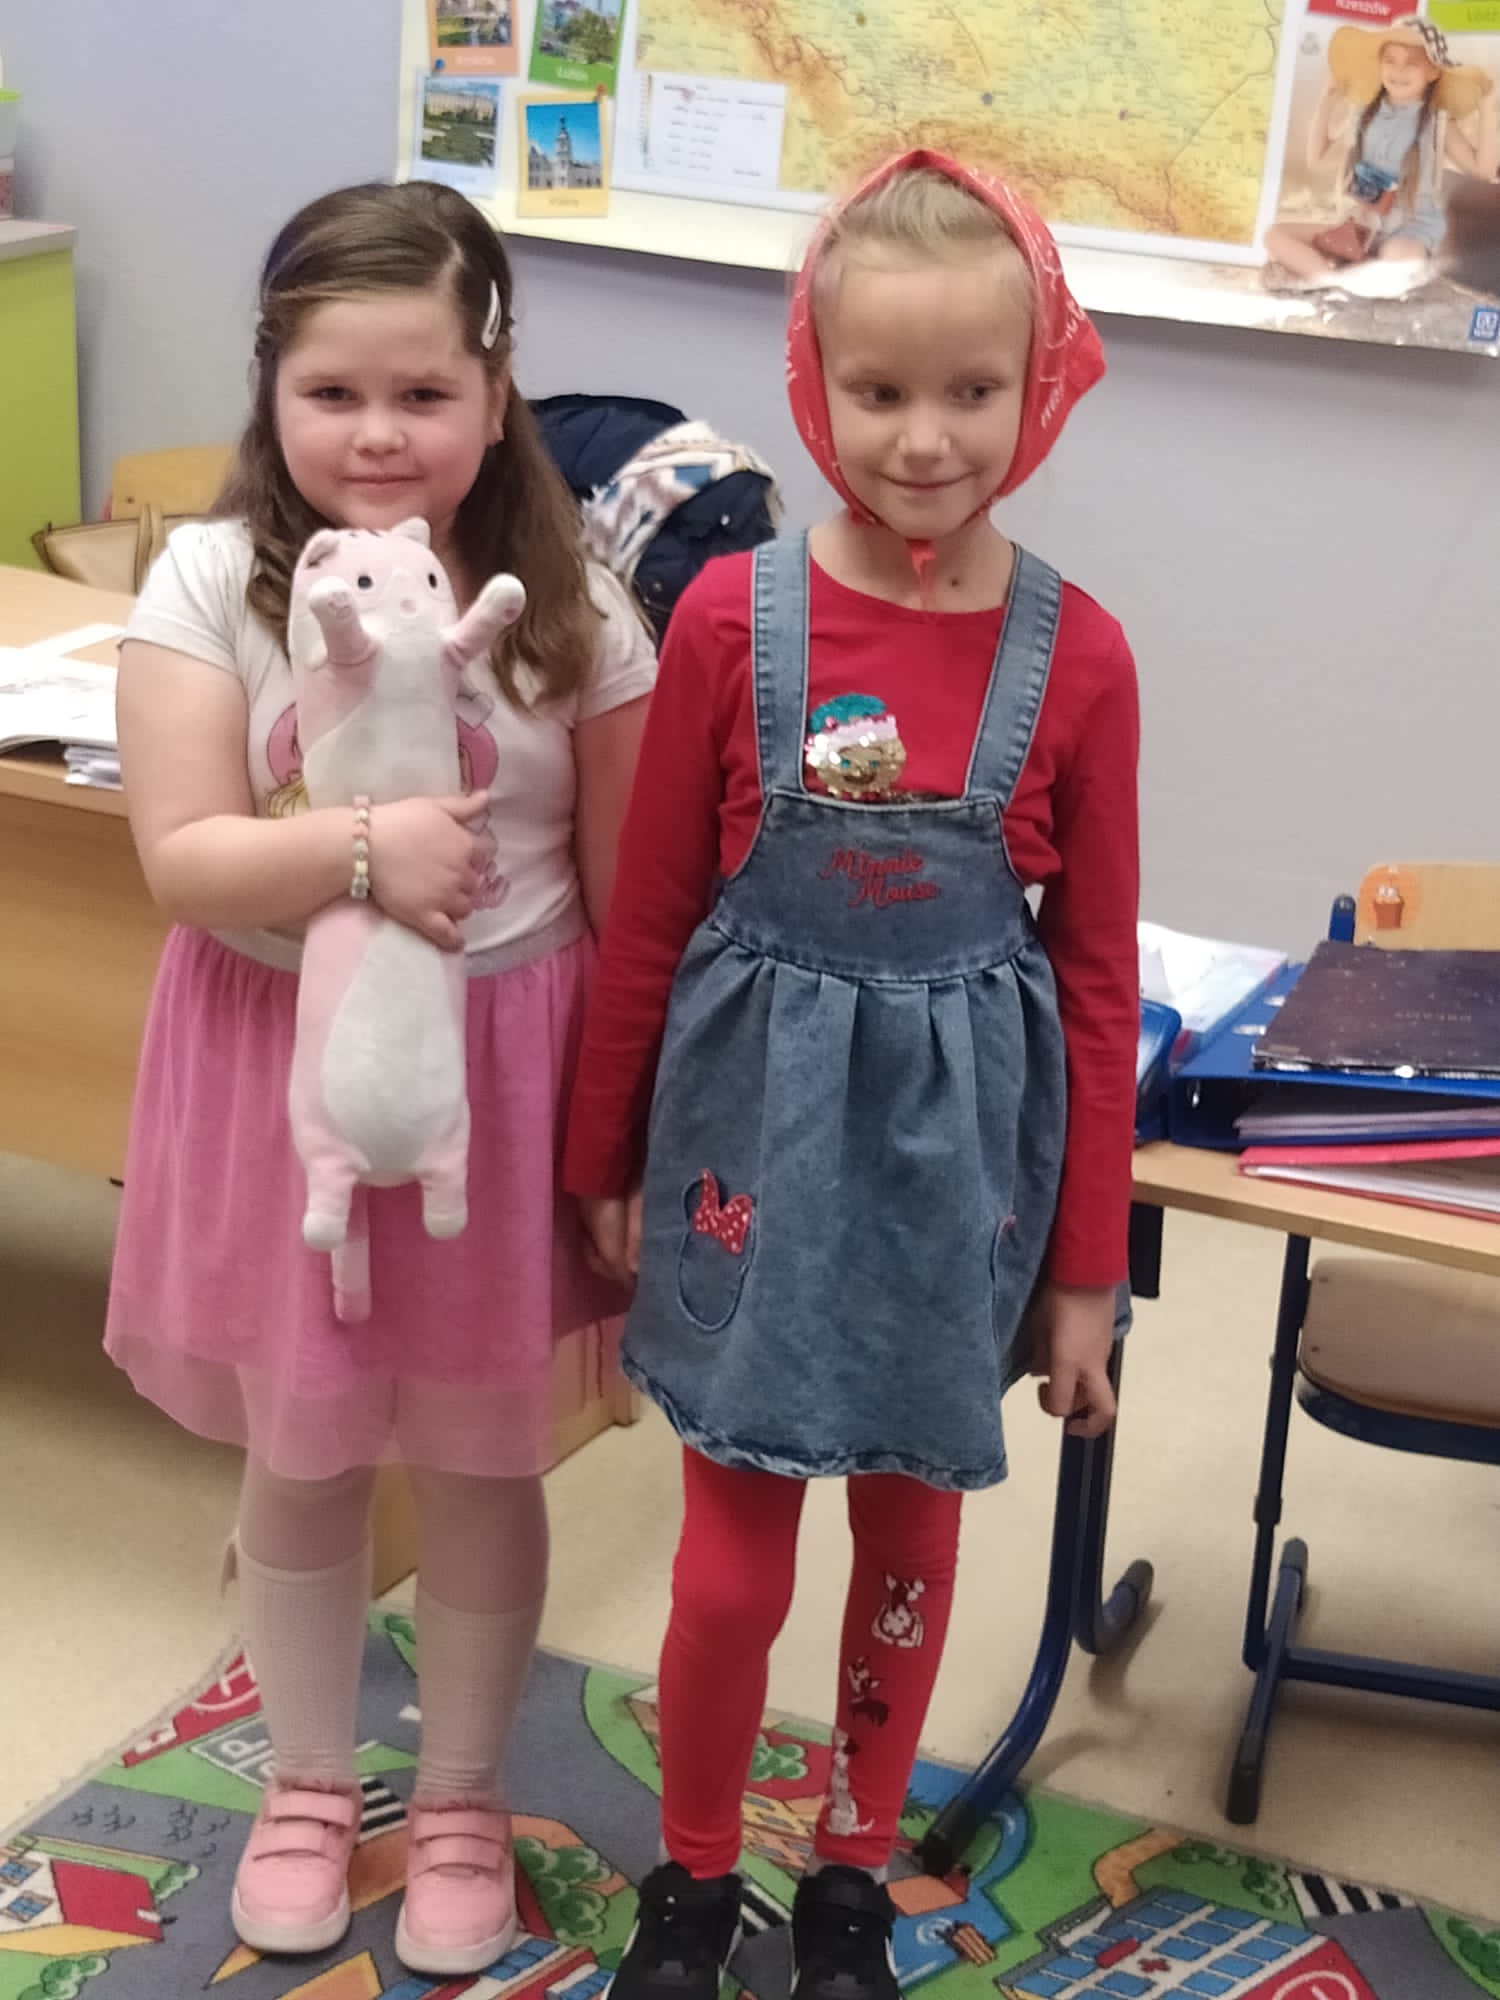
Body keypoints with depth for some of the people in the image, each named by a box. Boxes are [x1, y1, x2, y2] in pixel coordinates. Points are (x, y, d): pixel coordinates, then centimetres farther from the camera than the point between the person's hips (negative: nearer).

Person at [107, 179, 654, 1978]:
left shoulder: (569, 609, -9)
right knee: (299, 1459, 17)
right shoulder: (212, 584, -10)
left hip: (496, 1071, 0)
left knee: (477, 1464, 15)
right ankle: (308, 1786, 41)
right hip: (285, 1067, 1)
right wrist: (364, 849, -32)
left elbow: (628, 892, -3)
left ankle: (461, 1806, 38)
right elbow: (182, 861, -15)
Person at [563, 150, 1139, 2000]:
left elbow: (1097, 978, -2)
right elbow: (649, 920, 0)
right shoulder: (732, 618, -10)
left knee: (911, 1531, 16)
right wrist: (601, 1163, 7)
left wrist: (1085, 1267, 1)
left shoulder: (1075, 656, -8)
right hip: (762, 1115, -1)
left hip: (961, 1135, 1)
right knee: (734, 1555, 6)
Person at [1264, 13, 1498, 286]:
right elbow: (1317, 160, 16)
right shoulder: (1364, 115, 10)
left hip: (1411, 229, -5)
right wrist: (1327, 99, 12)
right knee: (1276, 234, -11)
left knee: (1397, 259, -43)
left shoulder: (1437, 123, -1)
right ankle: (1332, 284, -28)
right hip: (1359, 225, 5)